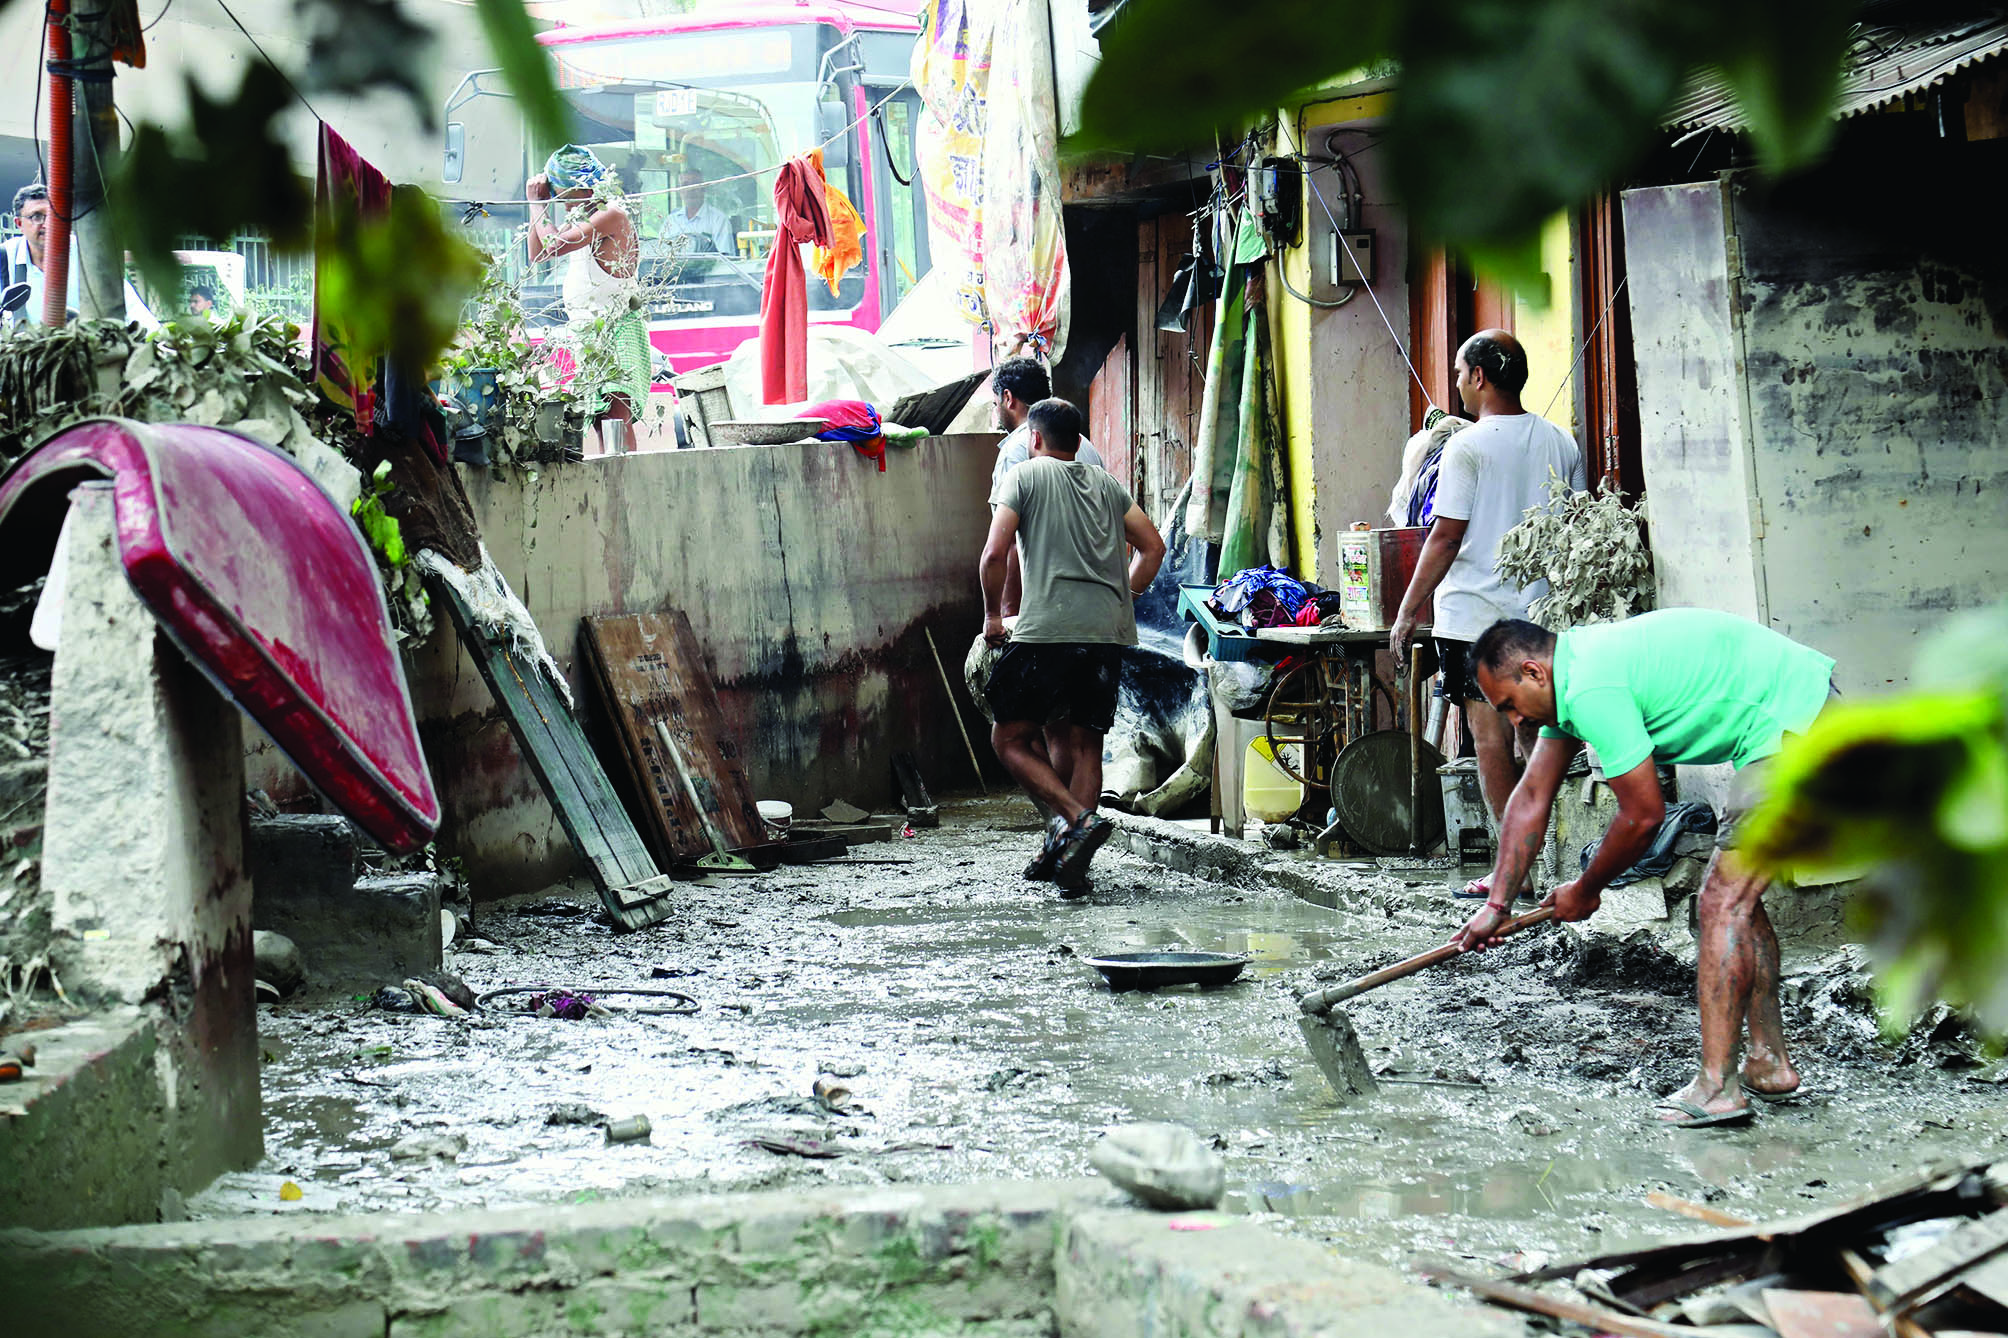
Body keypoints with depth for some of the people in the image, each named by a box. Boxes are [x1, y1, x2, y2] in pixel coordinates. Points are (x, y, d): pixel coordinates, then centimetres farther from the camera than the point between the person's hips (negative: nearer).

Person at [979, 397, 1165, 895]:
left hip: (1046, 630, -5)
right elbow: (1152, 547, 17)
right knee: (1082, 742, 11)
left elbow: (995, 553, -6)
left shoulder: (1023, 476, 5)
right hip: (1108, 632, 5)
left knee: (1011, 739, 3)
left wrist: (993, 616, 6)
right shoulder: (1106, 484, 20)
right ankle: (1065, 851, 3)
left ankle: (1078, 820, -15)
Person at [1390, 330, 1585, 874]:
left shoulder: (1468, 446, -10)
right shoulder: (1561, 443, 7)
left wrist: (1408, 613, -5)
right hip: (1543, 613, 6)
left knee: (1490, 735, -2)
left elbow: (1445, 537, -11)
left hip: (1475, 614, -6)